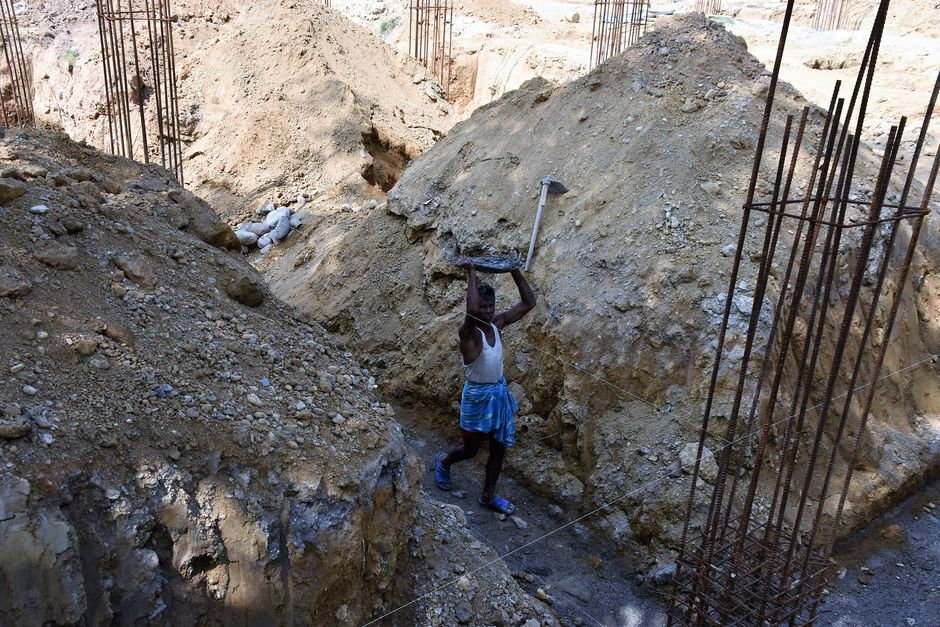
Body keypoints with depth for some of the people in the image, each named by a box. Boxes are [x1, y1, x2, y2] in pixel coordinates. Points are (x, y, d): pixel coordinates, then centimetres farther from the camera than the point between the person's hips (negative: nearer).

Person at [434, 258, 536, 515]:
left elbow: (529, 302, -4)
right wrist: (471, 274, -39)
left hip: (500, 392, 6)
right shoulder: (468, 332, -24)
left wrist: (514, 270, -13)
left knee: (499, 449, 15)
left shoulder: (498, 323, -5)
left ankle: (489, 496, 34)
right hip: (478, 396, -6)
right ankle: (443, 461, 49)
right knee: (470, 450, 16)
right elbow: (471, 311, -48)